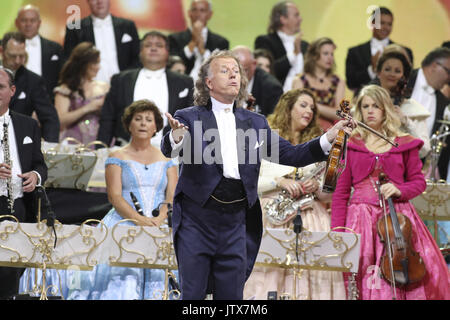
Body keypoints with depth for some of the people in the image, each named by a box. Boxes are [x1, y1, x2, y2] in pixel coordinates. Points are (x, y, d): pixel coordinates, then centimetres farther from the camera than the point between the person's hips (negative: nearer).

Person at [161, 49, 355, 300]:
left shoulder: (256, 123, 14)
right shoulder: (189, 118, 1)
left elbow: (289, 154, 12)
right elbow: (169, 150, -16)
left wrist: (329, 138, -2)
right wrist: (176, 138, -41)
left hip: (236, 225, 3)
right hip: (197, 221, -3)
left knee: (231, 295, 5)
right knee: (193, 294, -2)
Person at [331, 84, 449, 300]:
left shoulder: (404, 144, 8)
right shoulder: (351, 145, 7)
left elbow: (418, 181, 13)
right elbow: (341, 192, 7)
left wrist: (399, 191, -9)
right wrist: (336, 233, -1)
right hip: (361, 217, 0)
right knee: (363, 281, -7)